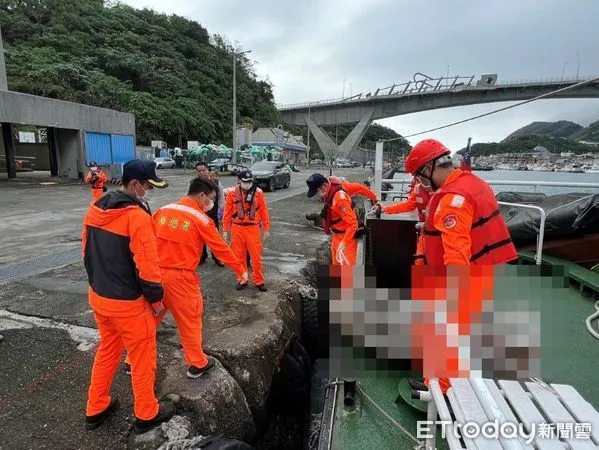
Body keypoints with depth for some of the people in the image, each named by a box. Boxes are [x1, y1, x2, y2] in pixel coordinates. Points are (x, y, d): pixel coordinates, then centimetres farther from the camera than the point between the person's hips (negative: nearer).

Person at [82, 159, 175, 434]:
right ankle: (147, 415, 28)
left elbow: (87, 252, 11)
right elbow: (147, 265, -23)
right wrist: (156, 299, -9)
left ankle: (96, 410, 40)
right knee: (142, 359, 11)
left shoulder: (96, 209, 2)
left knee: (106, 352, 26)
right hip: (128, 303, -8)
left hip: (98, 296, 8)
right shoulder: (137, 216, -23)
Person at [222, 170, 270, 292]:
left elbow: (264, 211, 2)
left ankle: (259, 281, 16)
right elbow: (227, 212, 2)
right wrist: (225, 230, 2)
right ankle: (242, 280, 25)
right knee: (239, 256, 10)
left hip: (253, 228, -1)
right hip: (237, 228, 1)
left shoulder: (258, 192, -4)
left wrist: (266, 229, 3)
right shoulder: (232, 193, -4)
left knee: (256, 256, 2)